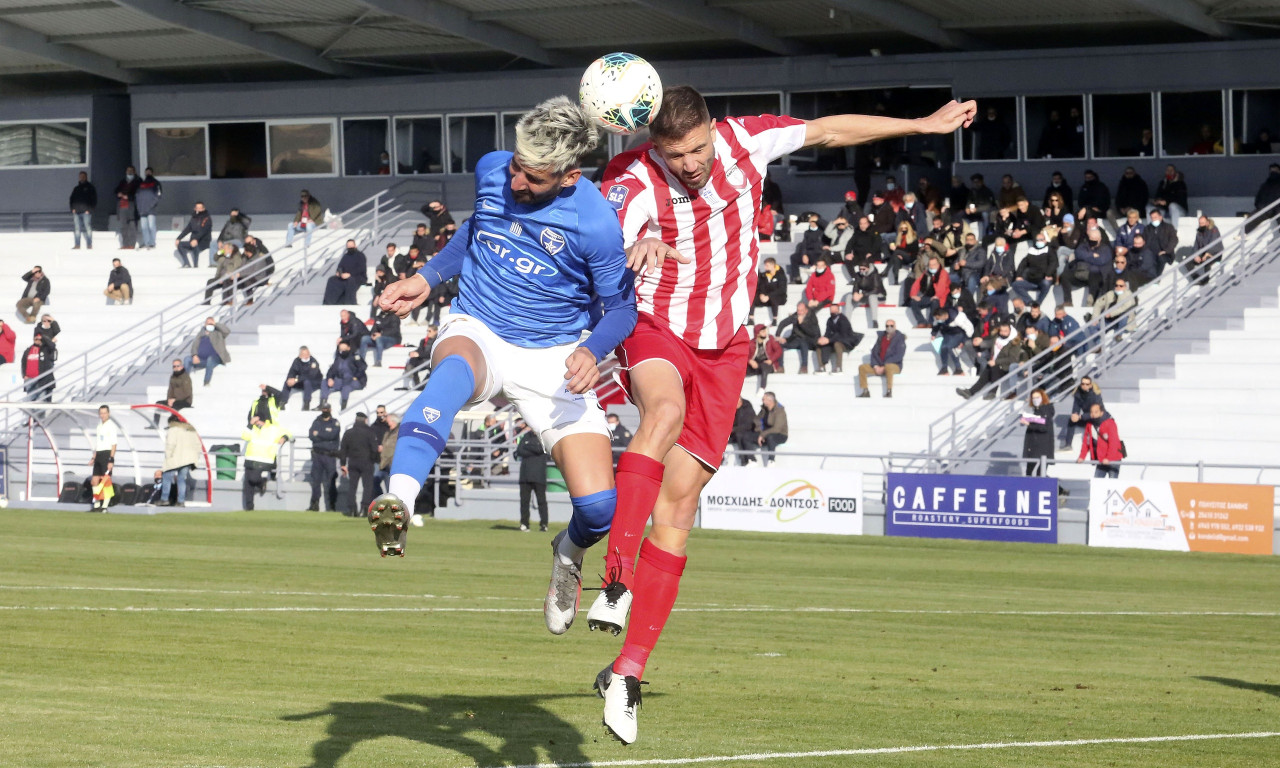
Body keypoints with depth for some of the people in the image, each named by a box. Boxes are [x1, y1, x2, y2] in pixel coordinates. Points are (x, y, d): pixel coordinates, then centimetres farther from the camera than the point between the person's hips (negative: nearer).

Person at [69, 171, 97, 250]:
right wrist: (73, 208, 4)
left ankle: (89, 245, -8)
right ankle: (77, 245, 3)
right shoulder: (76, 188, 20)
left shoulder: (90, 188, 7)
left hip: (86, 211, -4)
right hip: (76, 211, 4)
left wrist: (89, 209, -10)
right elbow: (72, 199, 21)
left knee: (87, 227, -9)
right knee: (77, 228, 1)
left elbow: (94, 199, 2)